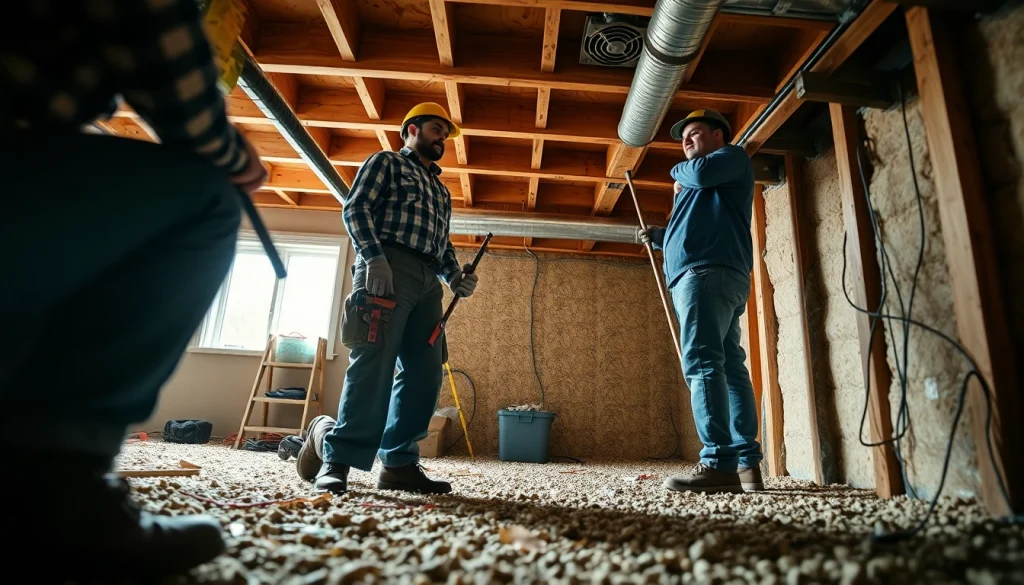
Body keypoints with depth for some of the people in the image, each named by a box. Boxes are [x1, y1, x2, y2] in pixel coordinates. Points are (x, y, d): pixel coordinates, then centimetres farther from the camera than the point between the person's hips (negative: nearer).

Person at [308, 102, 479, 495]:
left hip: (427, 281, 7)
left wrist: (455, 277, 7)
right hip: (388, 269, -7)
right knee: (373, 364, -14)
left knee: (424, 374, -2)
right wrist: (374, 256, -16)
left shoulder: (440, 189, 32)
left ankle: (399, 464, 4)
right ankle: (337, 458, -3)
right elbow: (355, 208, -1)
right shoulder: (386, 162, 14)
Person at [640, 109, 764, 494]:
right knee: (728, 365, 2)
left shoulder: (733, 156, 12)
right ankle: (747, 463, 3)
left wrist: (678, 172, 12)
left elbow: (701, 172, -10)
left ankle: (719, 463, -24)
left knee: (703, 363, -20)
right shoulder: (700, 186, 36)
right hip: (706, 275, 10)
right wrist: (659, 237, 20)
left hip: (708, 274, -10)